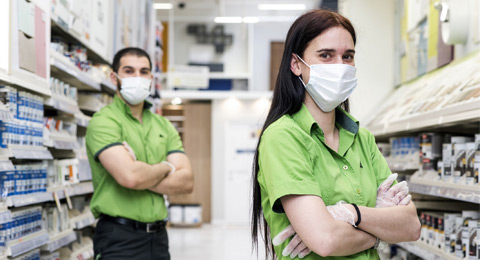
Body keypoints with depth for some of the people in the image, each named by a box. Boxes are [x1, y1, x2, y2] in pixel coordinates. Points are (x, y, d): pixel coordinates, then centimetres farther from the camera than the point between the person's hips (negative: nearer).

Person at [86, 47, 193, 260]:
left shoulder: (164, 126, 12)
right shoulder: (103, 122, -8)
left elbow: (186, 182, 1)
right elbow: (129, 176, -22)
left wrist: (143, 178, -15)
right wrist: (166, 167, -3)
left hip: (158, 235, 6)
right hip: (119, 237, -5)